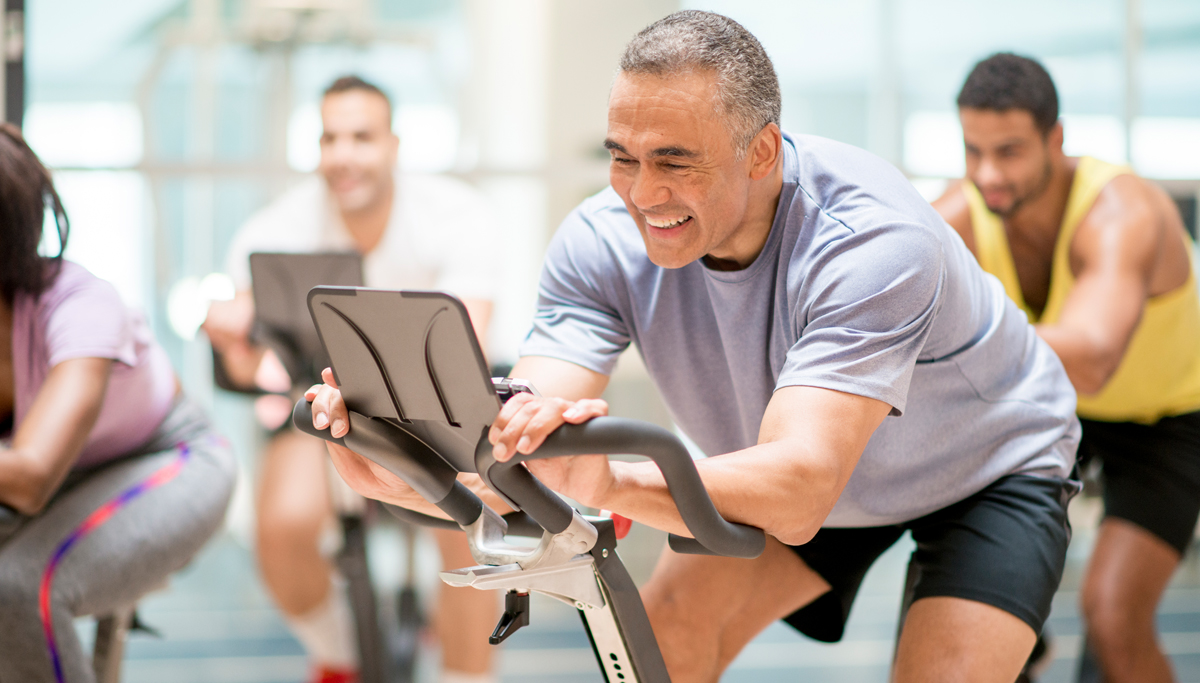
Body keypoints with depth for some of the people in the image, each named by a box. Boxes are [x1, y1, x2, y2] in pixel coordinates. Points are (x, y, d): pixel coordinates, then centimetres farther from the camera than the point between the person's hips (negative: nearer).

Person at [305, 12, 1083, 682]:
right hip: (794, 471, 4)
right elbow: (514, 464, -32)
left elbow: (797, 495, -50)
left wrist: (615, 484, -67)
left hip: (986, 467, -4)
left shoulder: (875, 240, -39)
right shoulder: (604, 241, -24)